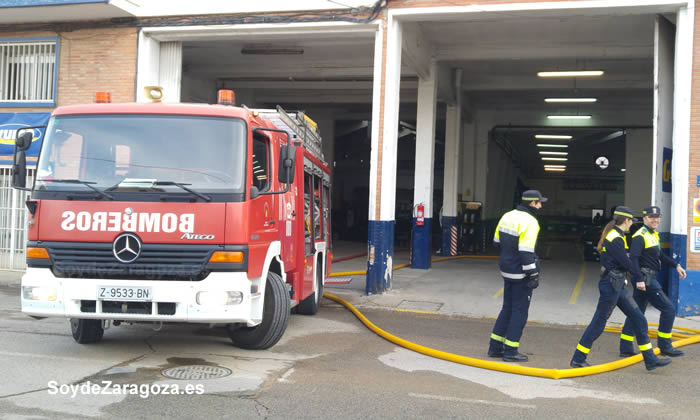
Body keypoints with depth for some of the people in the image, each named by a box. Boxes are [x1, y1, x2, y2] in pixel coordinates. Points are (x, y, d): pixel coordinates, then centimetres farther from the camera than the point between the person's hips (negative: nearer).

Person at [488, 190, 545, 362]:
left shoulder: (507, 216, 8)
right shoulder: (529, 222, -17)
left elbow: (497, 241, 15)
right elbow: (526, 252, -22)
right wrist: (533, 275, -17)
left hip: (507, 270, 8)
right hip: (521, 273, -8)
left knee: (508, 308, 17)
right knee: (520, 311, 2)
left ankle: (495, 347, 20)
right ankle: (510, 350, 7)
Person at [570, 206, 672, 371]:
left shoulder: (615, 235, 14)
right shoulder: (615, 238, -17)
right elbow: (626, 262, -15)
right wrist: (638, 277, 0)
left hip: (618, 285, 10)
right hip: (611, 284, -10)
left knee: (639, 319, 10)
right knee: (599, 322, -4)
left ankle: (650, 359, 17)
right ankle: (577, 360, 4)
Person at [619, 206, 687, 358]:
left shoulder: (654, 234, 16)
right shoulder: (640, 236, -15)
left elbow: (660, 255, 29)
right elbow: (633, 258, -24)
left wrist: (676, 266, 23)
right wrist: (639, 279, -31)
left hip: (649, 279, 10)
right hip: (645, 279, -10)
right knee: (669, 309, -3)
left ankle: (625, 349, 12)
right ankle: (665, 346, 7)